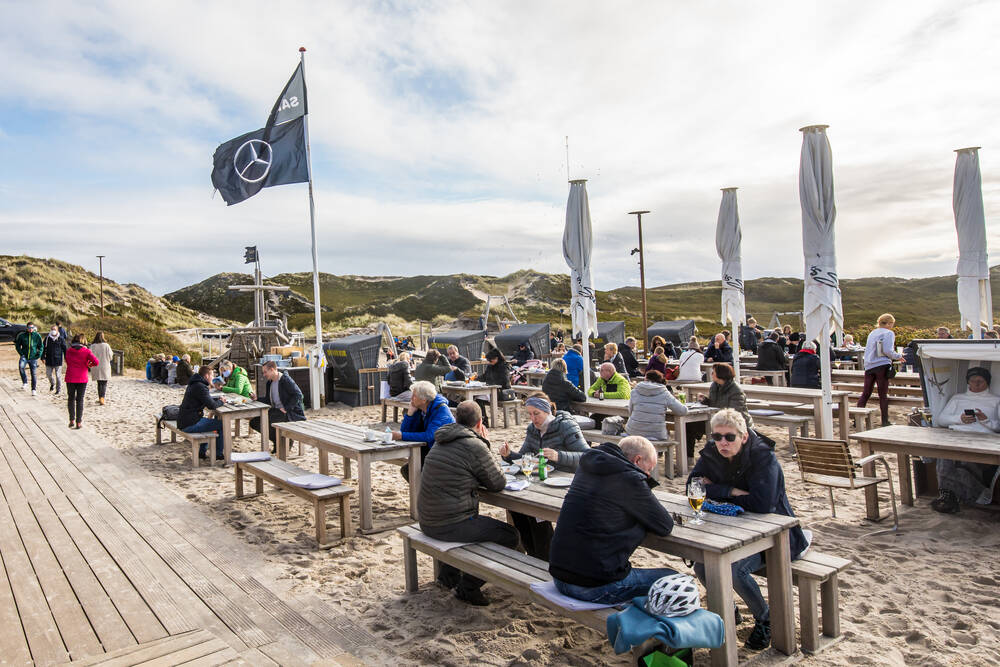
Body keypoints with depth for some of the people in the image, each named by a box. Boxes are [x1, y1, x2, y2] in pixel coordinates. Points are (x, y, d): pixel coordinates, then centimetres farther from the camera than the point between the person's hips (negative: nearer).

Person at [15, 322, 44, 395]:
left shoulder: (37, 336, 1)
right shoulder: (22, 335, 1)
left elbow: (41, 346, 8)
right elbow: (17, 345, 10)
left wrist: (39, 355, -3)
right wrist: (21, 353, -2)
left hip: (33, 357, 0)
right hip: (24, 356, 0)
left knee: (34, 374, 2)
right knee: (21, 367, -29)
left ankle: (34, 390, 13)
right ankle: (25, 382, -10)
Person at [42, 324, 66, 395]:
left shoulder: (61, 339, 0)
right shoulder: (47, 338, 6)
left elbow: (65, 349, 2)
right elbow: (43, 348, 9)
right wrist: (43, 357, 1)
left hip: (58, 360, -3)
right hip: (49, 360, 3)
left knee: (58, 375, 0)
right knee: (48, 374, 7)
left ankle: (58, 390, 10)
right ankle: (52, 384, 37)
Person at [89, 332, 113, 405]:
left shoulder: (92, 346, -5)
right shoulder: (106, 345, -10)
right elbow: (110, 356, -4)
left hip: (96, 367, 2)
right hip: (105, 366, -2)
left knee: (99, 383, 16)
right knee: (104, 384, 1)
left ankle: (100, 398, 19)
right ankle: (102, 397, -17)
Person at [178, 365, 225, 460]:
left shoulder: (194, 384, 16)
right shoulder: (200, 387, -18)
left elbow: (207, 399, 28)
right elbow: (212, 405, -22)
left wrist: (218, 399, 11)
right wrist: (220, 402, -2)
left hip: (184, 422, 11)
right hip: (190, 425, -11)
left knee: (209, 421, 32)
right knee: (221, 424, -8)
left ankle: (202, 452, 30)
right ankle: (218, 454, 3)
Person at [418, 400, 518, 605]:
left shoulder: (441, 442, 10)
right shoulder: (474, 446, -17)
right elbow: (498, 484, -6)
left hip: (427, 522, 9)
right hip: (450, 525, -9)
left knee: (479, 521, 35)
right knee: (510, 536, 2)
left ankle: (448, 573, 34)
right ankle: (468, 586, 6)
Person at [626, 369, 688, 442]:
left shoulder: (634, 392, 0)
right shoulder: (664, 394, -4)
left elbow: (630, 412, 7)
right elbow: (683, 411, -2)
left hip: (634, 433, 0)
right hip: (657, 435, 0)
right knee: (667, 434, 32)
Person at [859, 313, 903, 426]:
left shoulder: (872, 333, 17)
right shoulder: (888, 333, -2)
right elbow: (888, 351, -13)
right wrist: (898, 356, 3)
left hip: (869, 366, 5)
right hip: (882, 365, -5)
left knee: (865, 393, 6)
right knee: (883, 394, 1)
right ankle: (885, 421, 5)